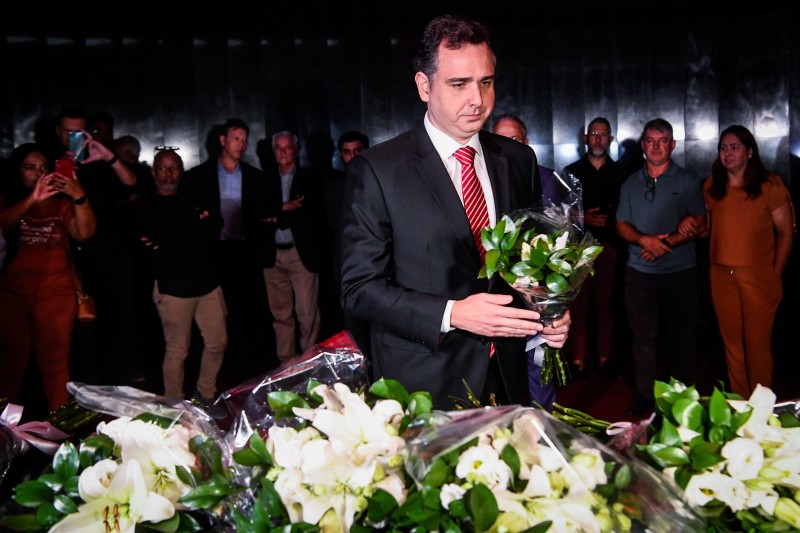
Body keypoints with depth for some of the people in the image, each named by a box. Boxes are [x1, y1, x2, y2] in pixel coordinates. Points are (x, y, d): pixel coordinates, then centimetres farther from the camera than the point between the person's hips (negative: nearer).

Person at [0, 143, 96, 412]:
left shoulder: (61, 202, 7)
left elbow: (85, 232, -7)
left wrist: (79, 197, -23)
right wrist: (32, 199, -29)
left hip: (55, 294, 0)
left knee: (55, 362, 1)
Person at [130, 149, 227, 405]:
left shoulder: (192, 201, 17)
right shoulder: (145, 207, 4)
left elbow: (214, 226, 0)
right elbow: (161, 237, -12)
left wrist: (172, 239, -8)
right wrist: (196, 230, -3)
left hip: (208, 283, 5)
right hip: (173, 288, -4)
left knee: (217, 343, 6)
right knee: (177, 351, -1)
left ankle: (206, 395, 25)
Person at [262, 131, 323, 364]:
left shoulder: (309, 180, 3)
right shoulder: (266, 180, 12)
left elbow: (313, 216, -3)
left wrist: (277, 214, -5)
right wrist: (285, 209, -10)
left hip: (302, 254, -3)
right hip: (273, 255, 3)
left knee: (307, 314, -5)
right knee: (280, 315, 8)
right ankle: (286, 363, 16)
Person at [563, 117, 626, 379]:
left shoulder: (618, 173, 8)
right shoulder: (572, 172, 7)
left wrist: (610, 218, -8)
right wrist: (583, 218, -10)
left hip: (608, 246, 1)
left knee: (605, 304, 4)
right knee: (578, 305, -1)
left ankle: (605, 358, 14)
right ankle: (578, 359, 7)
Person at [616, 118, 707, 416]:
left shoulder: (686, 181, 3)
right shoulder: (630, 184, 11)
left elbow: (700, 224, -4)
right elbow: (621, 225, 7)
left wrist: (667, 242, -17)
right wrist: (645, 240, -13)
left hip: (680, 272, -2)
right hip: (640, 272, 2)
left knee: (682, 336, 5)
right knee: (642, 337, 5)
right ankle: (645, 396, 14)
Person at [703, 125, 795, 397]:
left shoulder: (770, 186, -4)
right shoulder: (711, 187, 8)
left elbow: (786, 232, -1)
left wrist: (775, 275, -5)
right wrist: (712, 266, 4)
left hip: (758, 276, -4)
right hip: (721, 276, 4)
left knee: (758, 344, -1)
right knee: (732, 342, 9)